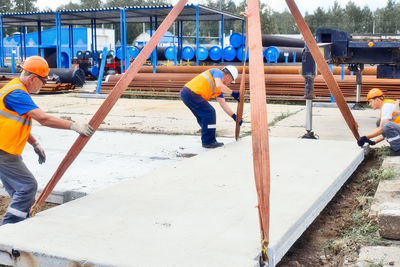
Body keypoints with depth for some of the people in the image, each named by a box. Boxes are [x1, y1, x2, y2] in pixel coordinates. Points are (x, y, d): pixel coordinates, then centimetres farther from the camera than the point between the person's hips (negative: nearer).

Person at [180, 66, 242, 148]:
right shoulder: (218, 72, 1)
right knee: (209, 113, -9)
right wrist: (232, 93, -12)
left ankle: (206, 141, 27)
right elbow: (219, 85, -20)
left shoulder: (219, 90, 25)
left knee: (203, 117, 18)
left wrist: (234, 116, 19)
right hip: (191, 92, -10)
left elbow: (223, 104, 24)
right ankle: (208, 141, -2)